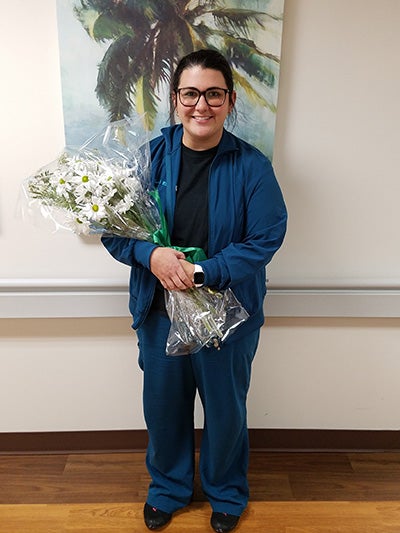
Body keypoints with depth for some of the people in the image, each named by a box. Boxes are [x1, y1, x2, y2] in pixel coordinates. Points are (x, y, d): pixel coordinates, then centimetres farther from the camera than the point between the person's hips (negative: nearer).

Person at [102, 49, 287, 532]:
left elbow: (264, 241, -14)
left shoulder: (251, 166, -11)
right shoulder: (149, 156, -5)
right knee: (164, 406, 20)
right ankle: (168, 486, 51)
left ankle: (227, 492, 49)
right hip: (159, 311, 2)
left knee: (226, 410, 18)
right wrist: (151, 254, -23)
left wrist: (202, 272, -23)